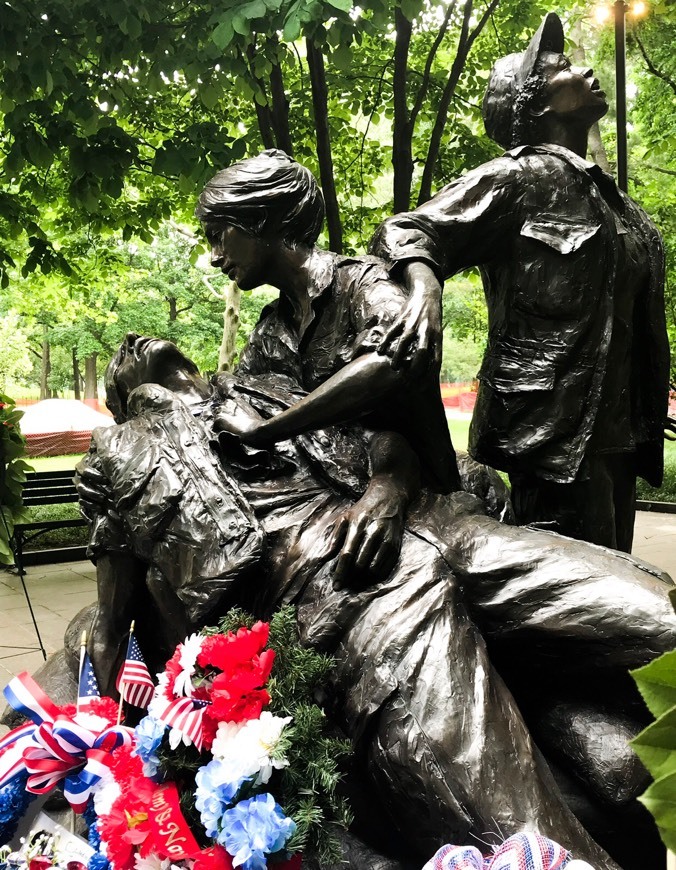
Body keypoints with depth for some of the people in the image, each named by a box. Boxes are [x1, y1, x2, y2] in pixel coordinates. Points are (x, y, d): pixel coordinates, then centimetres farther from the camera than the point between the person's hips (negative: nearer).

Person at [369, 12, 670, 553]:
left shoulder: (604, 193, 18)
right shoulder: (519, 178, -6)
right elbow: (404, 232, -12)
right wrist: (425, 286, -34)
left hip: (613, 429, 9)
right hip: (554, 429, -8)